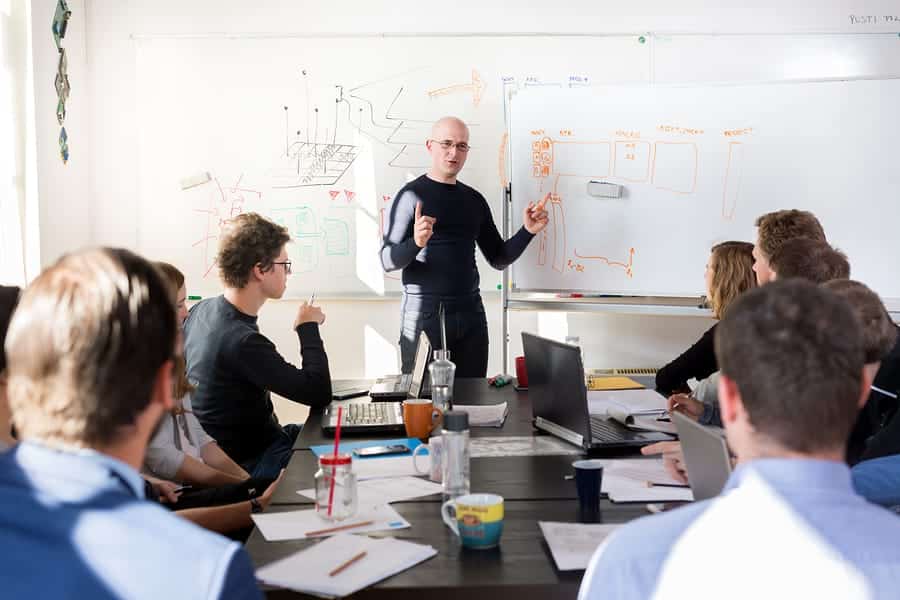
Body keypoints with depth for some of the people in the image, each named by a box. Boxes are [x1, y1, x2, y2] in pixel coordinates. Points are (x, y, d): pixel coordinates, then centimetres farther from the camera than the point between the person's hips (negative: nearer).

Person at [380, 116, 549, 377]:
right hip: (424, 314, -4)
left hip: (471, 315, 4)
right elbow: (388, 261, -8)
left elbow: (498, 259, 15)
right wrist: (416, 243, -27)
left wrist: (527, 231, 0)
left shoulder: (474, 200, 12)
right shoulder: (412, 195, -3)